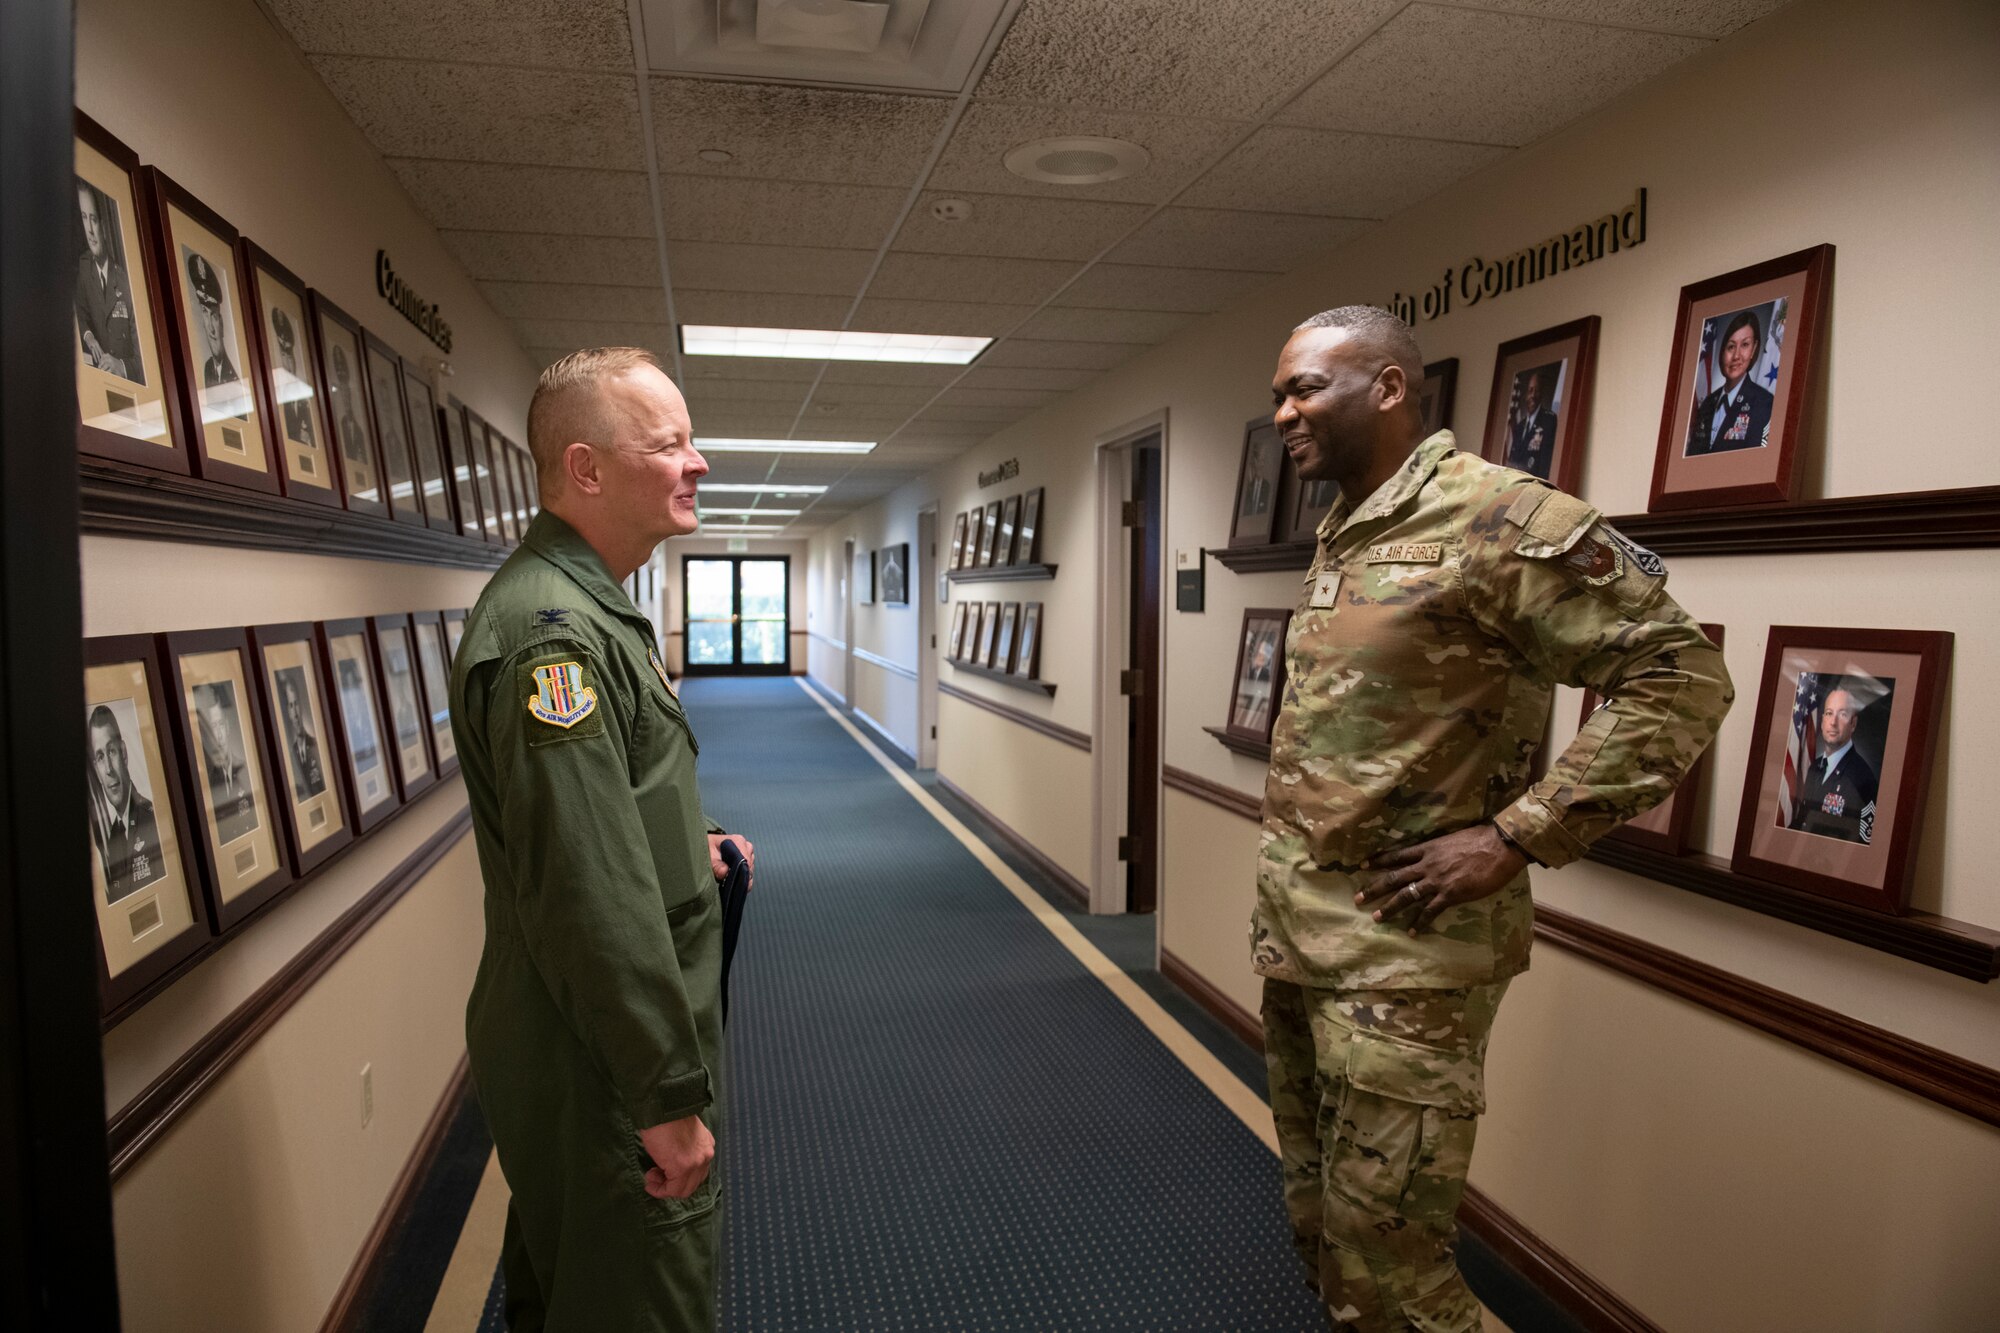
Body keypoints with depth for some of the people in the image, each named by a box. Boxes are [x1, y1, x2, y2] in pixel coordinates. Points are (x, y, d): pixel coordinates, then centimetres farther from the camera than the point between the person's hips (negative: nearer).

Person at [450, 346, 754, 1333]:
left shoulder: (584, 604, 11)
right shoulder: (551, 632, -25)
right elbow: (590, 896, -29)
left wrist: (686, 845, 8)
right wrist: (669, 1094, -23)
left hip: (591, 1044, 10)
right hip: (605, 1066, -10)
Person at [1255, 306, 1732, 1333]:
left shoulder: (1497, 517, -15)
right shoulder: (1338, 541, 11)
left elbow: (1681, 676, -17)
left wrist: (1515, 837, -20)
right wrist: (1277, 898, 14)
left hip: (1400, 953, -8)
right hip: (1291, 936, 8)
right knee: (1316, 1216, 20)